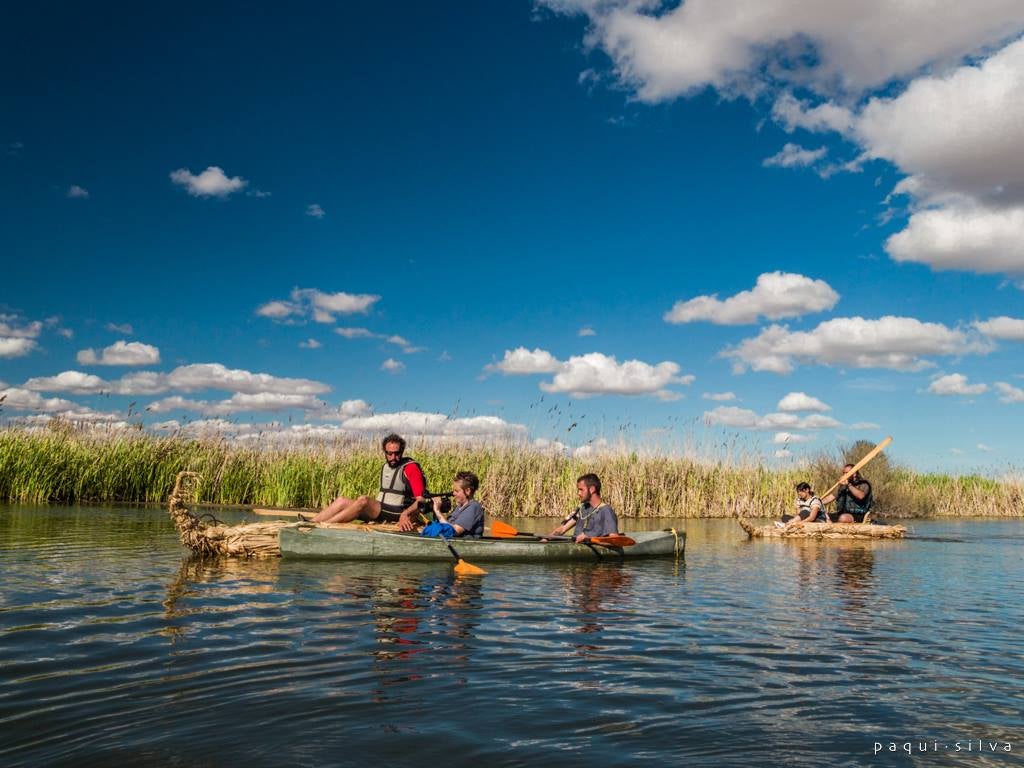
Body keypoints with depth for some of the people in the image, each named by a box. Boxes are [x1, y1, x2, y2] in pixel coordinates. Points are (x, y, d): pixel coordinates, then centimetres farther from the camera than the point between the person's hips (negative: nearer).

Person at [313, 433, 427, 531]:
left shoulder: (410, 467, -7)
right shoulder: (386, 466, 17)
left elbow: (421, 500, -14)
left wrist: (405, 514, -29)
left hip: (396, 514, -8)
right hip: (379, 510, 8)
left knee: (363, 500, -30)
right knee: (343, 500, -10)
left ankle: (322, 525, -32)